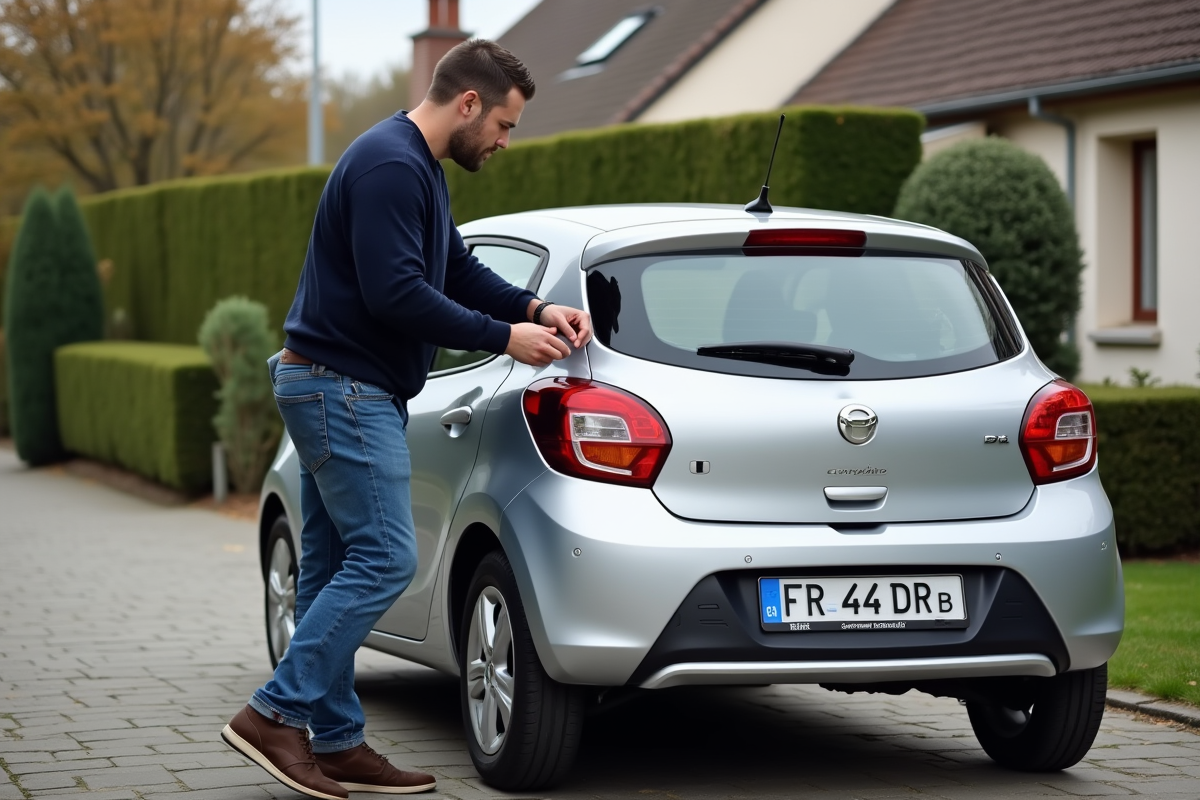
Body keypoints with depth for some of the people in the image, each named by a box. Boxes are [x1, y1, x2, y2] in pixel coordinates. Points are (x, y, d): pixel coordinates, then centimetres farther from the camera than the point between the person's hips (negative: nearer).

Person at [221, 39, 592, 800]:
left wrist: (537, 309, 4)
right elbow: (395, 293, -25)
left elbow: (459, 271, 19)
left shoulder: (416, 167, 15)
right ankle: (278, 713, -8)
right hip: (345, 389, -11)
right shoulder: (390, 167, -18)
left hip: (337, 389, 11)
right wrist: (505, 336, -18)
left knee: (335, 567, 10)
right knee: (384, 559, -11)